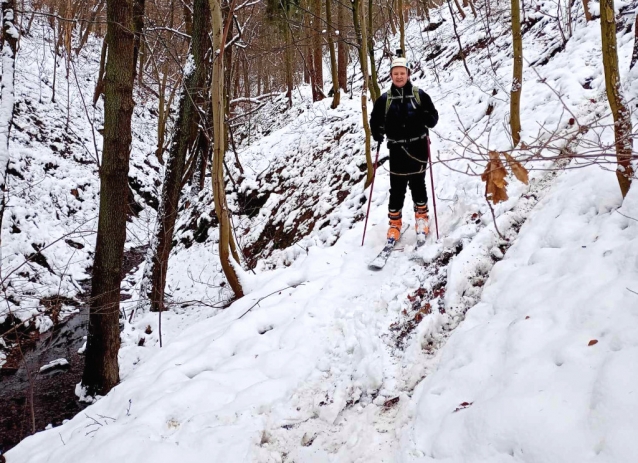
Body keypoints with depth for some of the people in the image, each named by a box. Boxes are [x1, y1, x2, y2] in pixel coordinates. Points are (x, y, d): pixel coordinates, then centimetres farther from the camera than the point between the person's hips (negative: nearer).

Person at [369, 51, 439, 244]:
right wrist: (377, 134, -8)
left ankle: (422, 220, 28)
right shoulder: (384, 99, 2)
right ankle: (395, 224, 18)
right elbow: (375, 120, 12)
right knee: (396, 189, 3)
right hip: (397, 150, 1)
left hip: (417, 148, -1)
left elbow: (434, 118, 1)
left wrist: (424, 117, -21)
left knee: (418, 185, 9)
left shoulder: (420, 95, -2)